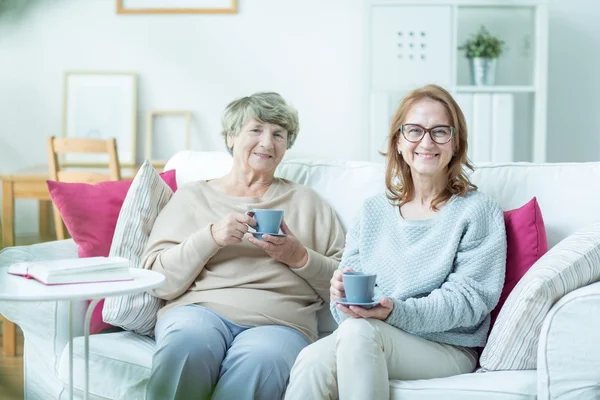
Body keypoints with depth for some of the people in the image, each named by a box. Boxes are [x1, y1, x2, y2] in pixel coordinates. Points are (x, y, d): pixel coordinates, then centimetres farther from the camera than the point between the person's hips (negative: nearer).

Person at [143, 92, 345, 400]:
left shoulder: (306, 201, 22)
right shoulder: (192, 196, 20)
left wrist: (300, 257, -2)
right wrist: (211, 238, -5)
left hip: (278, 320, 0)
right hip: (199, 308, 0)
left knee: (259, 360, -37)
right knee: (188, 341, -37)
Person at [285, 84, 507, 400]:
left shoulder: (477, 211, 4)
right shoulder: (373, 211, 19)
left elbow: (468, 299, -6)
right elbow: (348, 277, 12)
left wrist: (396, 312, -21)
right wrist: (342, 292, -14)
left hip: (448, 348, -3)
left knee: (358, 331, -34)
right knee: (313, 359, -32)